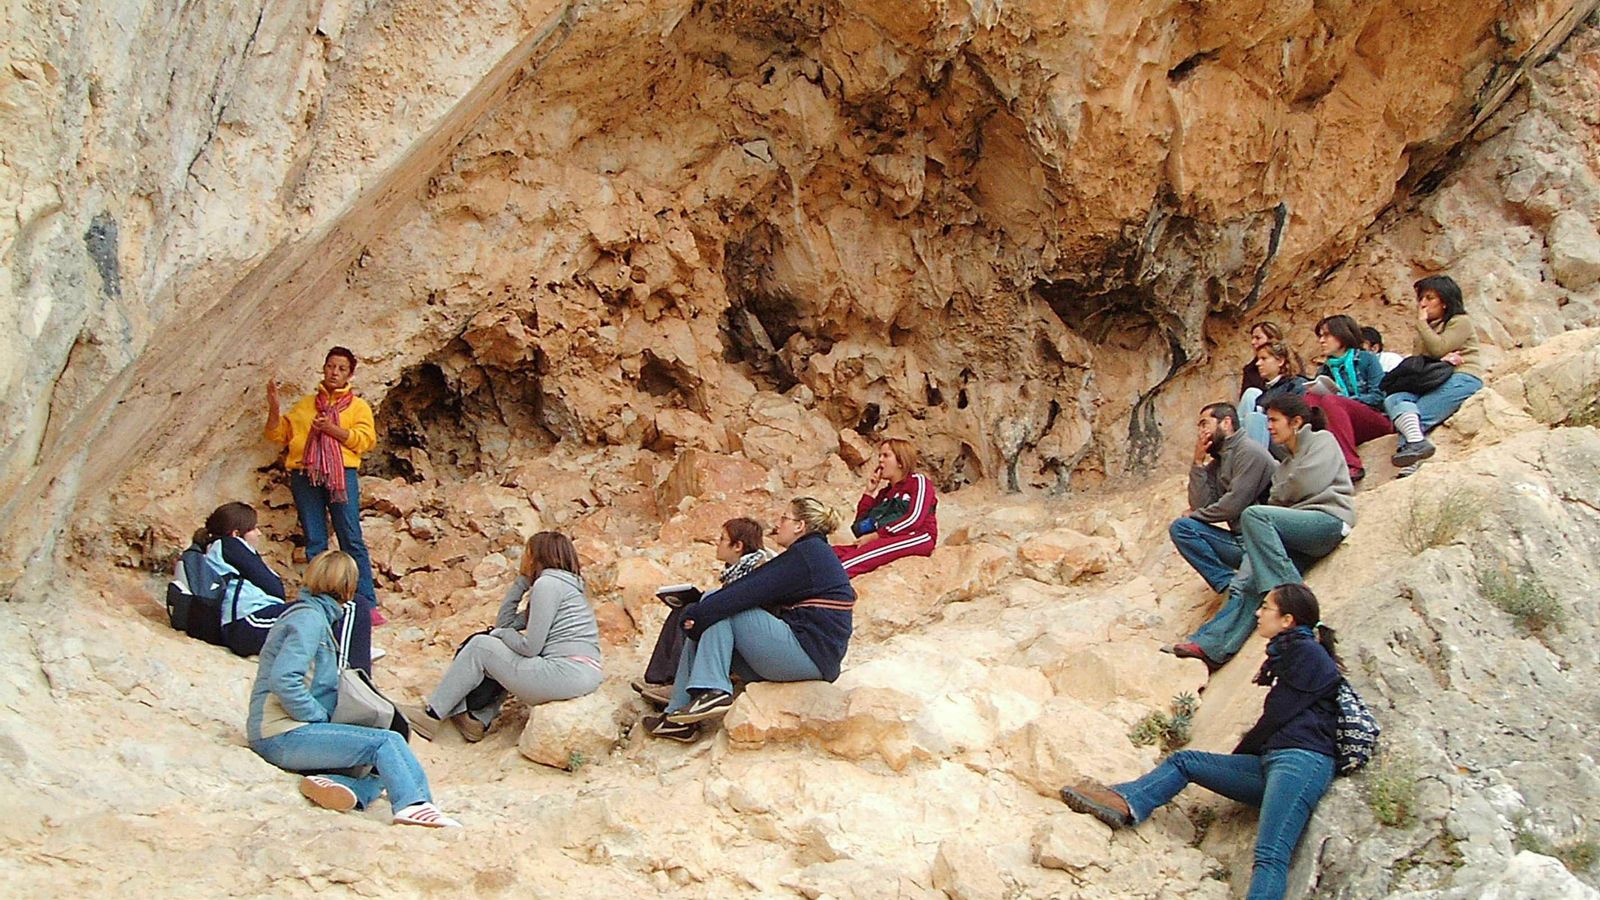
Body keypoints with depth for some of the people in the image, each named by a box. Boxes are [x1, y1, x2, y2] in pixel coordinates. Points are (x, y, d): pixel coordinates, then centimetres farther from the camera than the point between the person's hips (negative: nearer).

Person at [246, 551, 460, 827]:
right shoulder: (309, 618, -10)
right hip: (282, 737, -10)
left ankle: (333, 783, -21)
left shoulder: (313, 615, 20)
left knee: (380, 766, 2)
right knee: (387, 742, -18)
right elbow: (284, 680, -23)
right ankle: (414, 804, -31)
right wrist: (319, 718, -14)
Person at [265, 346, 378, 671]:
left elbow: (366, 439, -1)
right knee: (314, 542, 0)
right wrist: (274, 408, 1)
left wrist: (333, 429, -11)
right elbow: (279, 435, 16)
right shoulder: (304, 405, 22)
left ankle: (366, 604, -9)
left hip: (342, 474, -3)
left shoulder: (358, 406, 14)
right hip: (305, 475, 3)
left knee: (351, 539, -8)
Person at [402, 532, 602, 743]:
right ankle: (478, 720, 18)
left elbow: (530, 647, -12)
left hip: (566, 674, -10)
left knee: (480, 646, 2)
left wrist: (499, 633, 8)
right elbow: (505, 623, 21)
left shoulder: (547, 583, -7)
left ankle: (432, 715, 8)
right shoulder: (567, 584, 24)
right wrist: (522, 579, 17)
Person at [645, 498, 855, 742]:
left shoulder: (806, 554, -11)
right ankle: (678, 716, 1)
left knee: (717, 607, -10)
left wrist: (698, 613, -12)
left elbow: (751, 593, -17)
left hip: (809, 655, -10)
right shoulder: (814, 553, 20)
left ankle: (713, 691, -18)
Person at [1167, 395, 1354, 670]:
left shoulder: (1321, 441, 10)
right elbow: (1276, 502, 19)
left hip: (1328, 519, -7)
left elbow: (1307, 485, -7)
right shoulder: (1286, 464, 32)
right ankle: (1210, 646, -29)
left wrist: (1277, 499, 9)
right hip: (1298, 534, 7)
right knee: (1248, 584, -15)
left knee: (1254, 515, -29)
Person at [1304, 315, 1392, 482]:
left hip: (1376, 420, -4)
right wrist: (1314, 393, -7)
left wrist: (1344, 400, -15)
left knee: (1330, 401, -31)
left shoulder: (1366, 359, 9)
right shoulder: (1324, 371, 24)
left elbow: (1378, 397, -3)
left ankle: (1351, 465, -42)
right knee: (1310, 398, -20)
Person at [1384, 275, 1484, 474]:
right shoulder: (1427, 329, 30)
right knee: (1393, 400, -24)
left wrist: (1422, 323, 2)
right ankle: (1416, 439, -49)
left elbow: (1438, 349, -8)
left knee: (1420, 414, -27)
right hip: (1433, 381, 6)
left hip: (1461, 378, -6)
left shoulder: (1460, 322, 8)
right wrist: (1442, 360, -5)